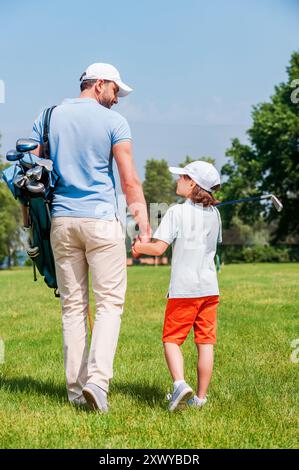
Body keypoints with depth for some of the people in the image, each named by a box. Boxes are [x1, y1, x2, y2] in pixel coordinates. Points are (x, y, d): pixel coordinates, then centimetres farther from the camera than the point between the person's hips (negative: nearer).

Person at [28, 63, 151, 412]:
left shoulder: (47, 117, 10)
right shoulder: (113, 122, -2)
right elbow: (129, 180, -7)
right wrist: (144, 223, -3)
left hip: (61, 221, 4)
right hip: (101, 220, -4)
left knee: (72, 305, 10)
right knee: (109, 302, 0)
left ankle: (75, 387, 11)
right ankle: (97, 379, -15)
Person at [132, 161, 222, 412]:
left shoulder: (177, 212, -9)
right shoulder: (214, 213, 9)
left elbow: (159, 248, -15)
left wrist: (139, 247, 5)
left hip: (183, 289, -5)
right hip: (210, 287, 5)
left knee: (172, 339, 4)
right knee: (205, 342, 7)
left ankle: (180, 383, -16)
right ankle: (201, 396, 11)